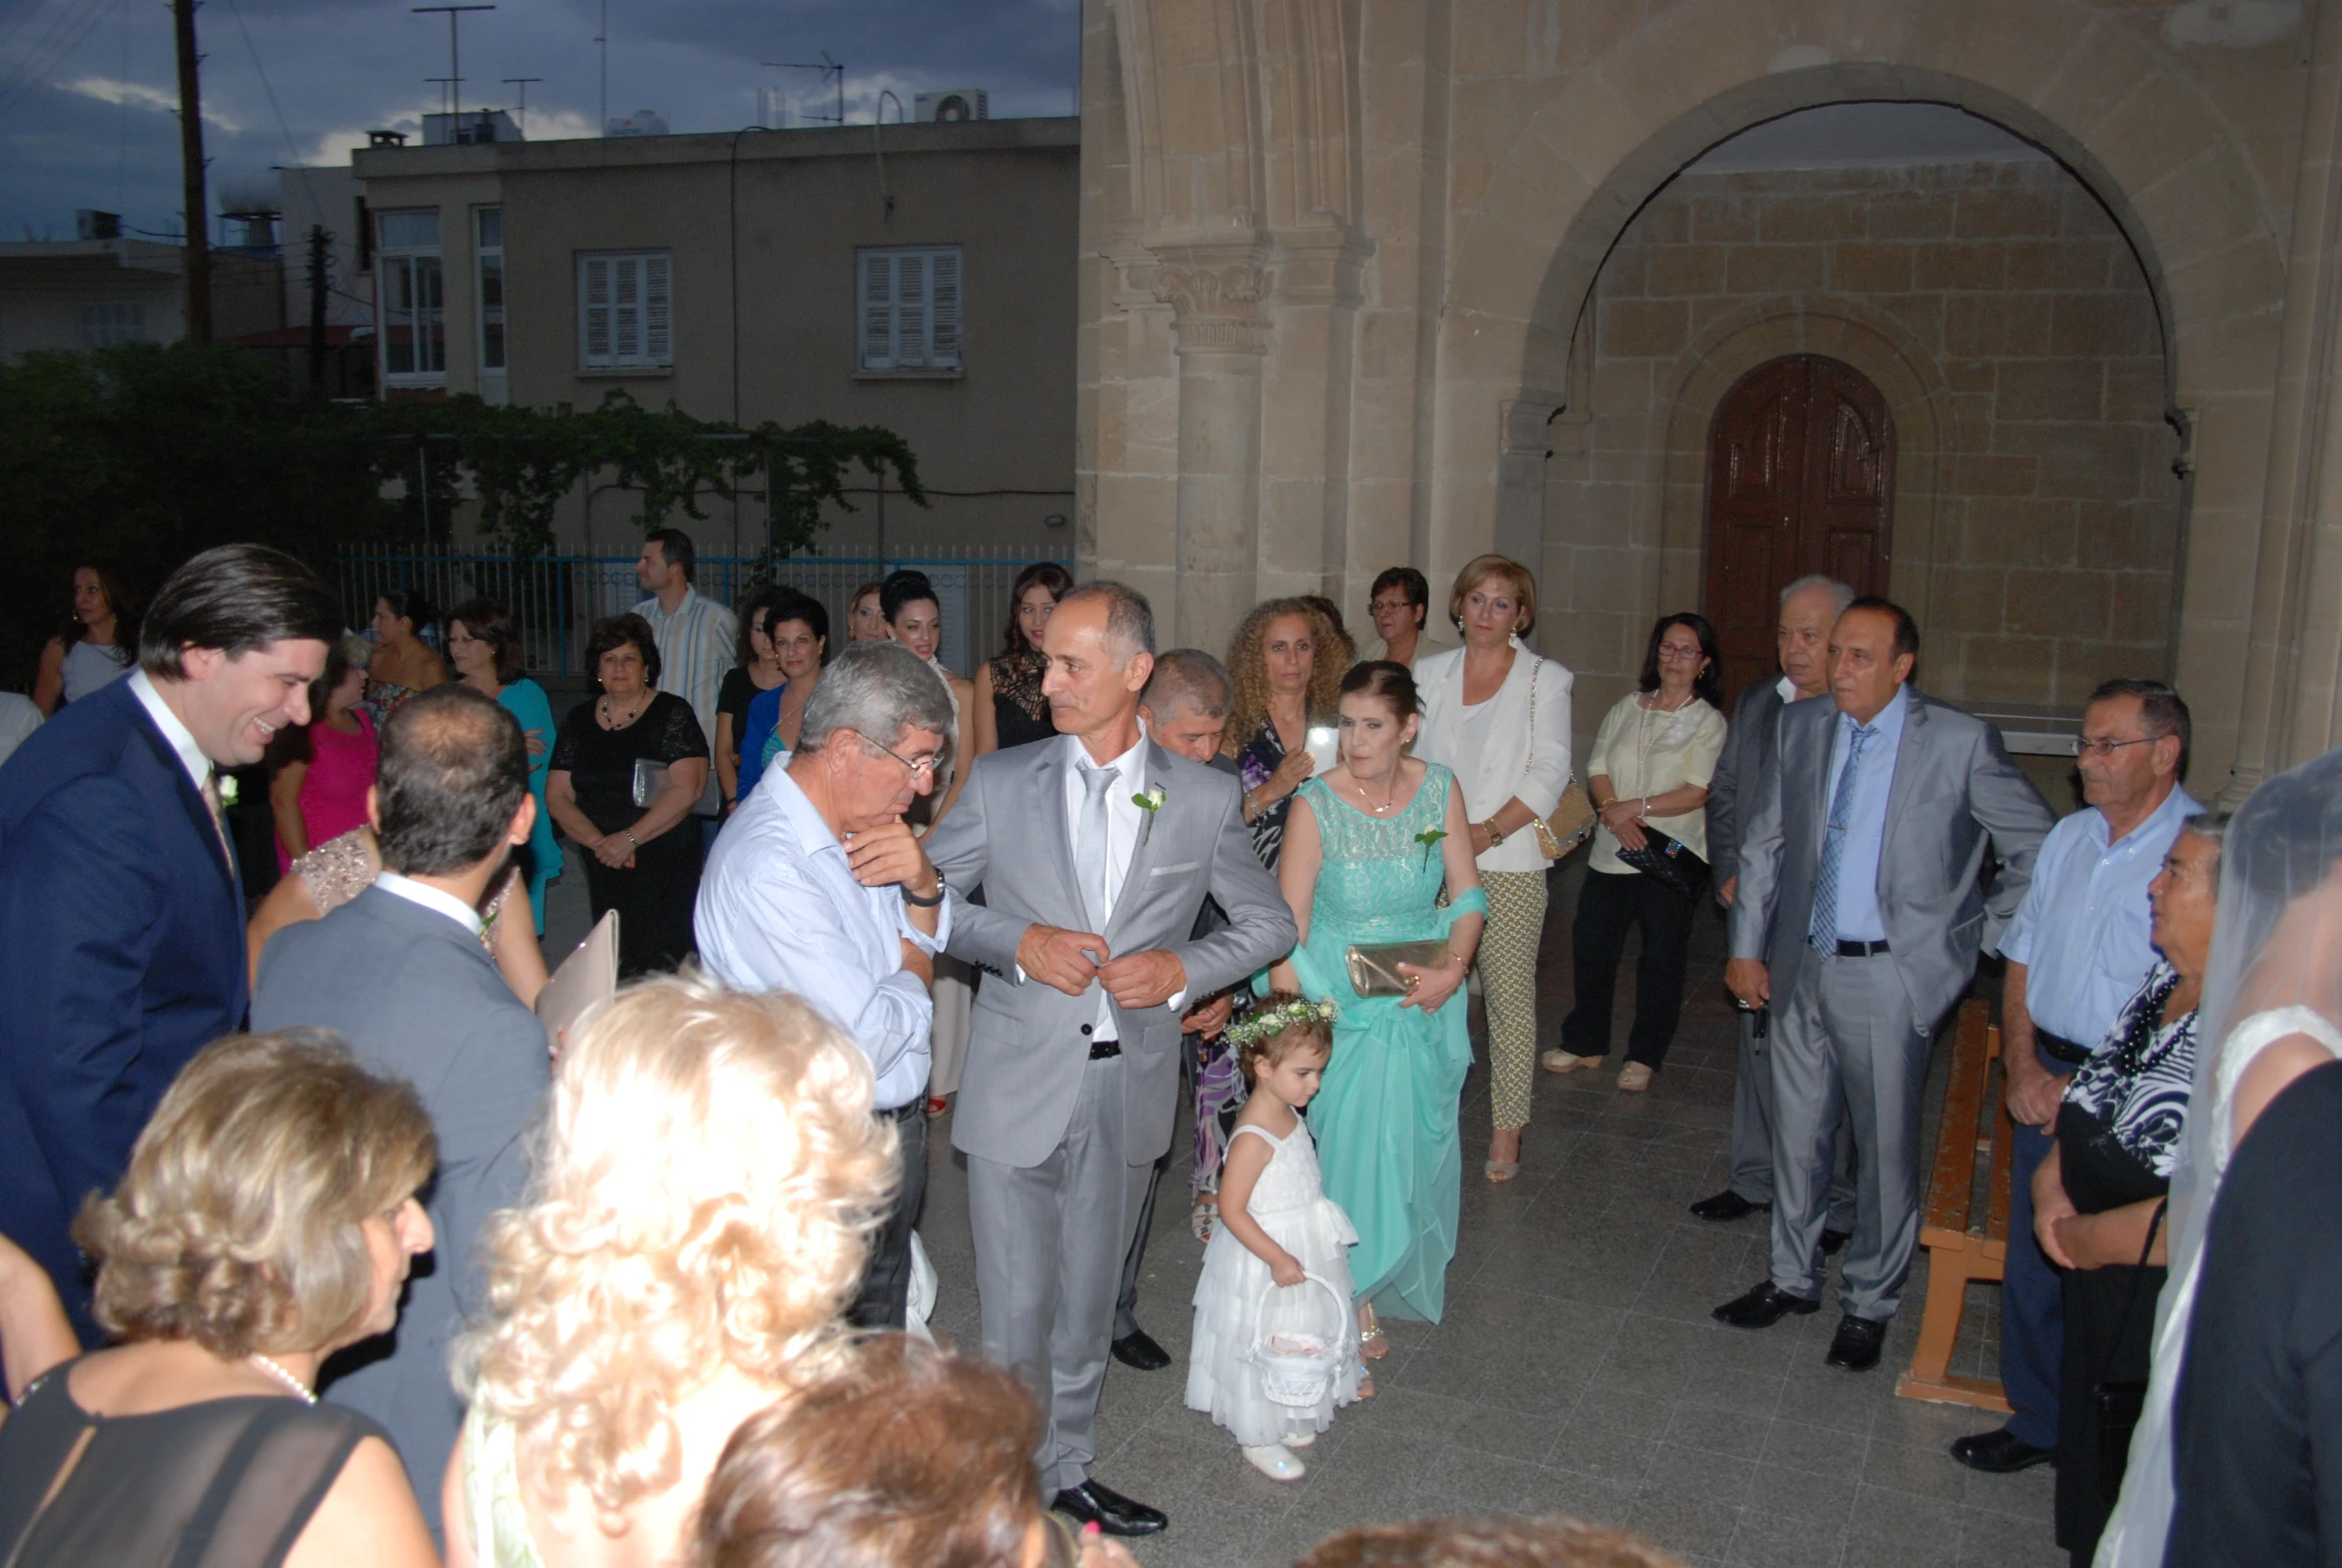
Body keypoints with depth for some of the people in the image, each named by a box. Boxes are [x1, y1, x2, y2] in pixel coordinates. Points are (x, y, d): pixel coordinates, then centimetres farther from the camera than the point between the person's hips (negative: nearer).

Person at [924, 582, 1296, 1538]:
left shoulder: (1204, 799, -1)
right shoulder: (999, 782, -3)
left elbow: (1271, 922, 7)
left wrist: (1182, 969, -11)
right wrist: (1016, 944, -14)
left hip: (1128, 1089, 2)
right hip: (1019, 1089, -1)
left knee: (1086, 1306, 19)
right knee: (1017, 1315, 3)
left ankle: (1068, 1473, 39)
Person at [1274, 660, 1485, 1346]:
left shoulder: (1439, 788, -7)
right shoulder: (1317, 804, -18)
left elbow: (1467, 894, -1)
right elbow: (1287, 927, -17)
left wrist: (1453, 968, -18)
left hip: (1425, 1003, 4)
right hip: (1343, 1003, -4)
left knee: (1417, 1143, 14)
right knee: (1355, 1143, -2)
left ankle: (1403, 1275, 39)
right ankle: (1356, 1299, 18)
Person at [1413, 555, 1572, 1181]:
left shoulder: (1544, 679, 4)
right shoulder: (1430, 673, 12)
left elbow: (1549, 772, -4)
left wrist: (1488, 831, -13)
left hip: (1508, 862, -2)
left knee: (1511, 996, -2)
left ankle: (1507, 1130, 8)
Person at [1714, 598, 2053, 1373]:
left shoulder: (1960, 742, -11)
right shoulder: (1801, 726, 3)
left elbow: (2037, 850, -2)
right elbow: (1763, 843, 9)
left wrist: (1987, 937, -2)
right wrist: (1746, 946, 7)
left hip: (1891, 975, -4)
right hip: (1801, 966, 5)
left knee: (1887, 1145, 7)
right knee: (1796, 1131, 16)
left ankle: (1870, 1303, 26)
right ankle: (1793, 1278, 35)